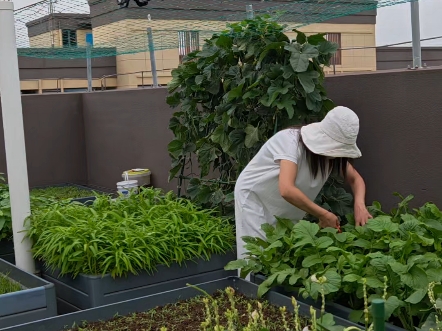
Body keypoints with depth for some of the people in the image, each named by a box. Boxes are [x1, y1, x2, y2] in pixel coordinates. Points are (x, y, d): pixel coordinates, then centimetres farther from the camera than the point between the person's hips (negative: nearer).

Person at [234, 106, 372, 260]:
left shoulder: (332, 146, -10)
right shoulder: (291, 140, -31)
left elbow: (355, 178, -2)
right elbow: (287, 190, -43)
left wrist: (360, 205, -23)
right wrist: (323, 215, -35)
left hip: (286, 210, 6)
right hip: (254, 197, -6)